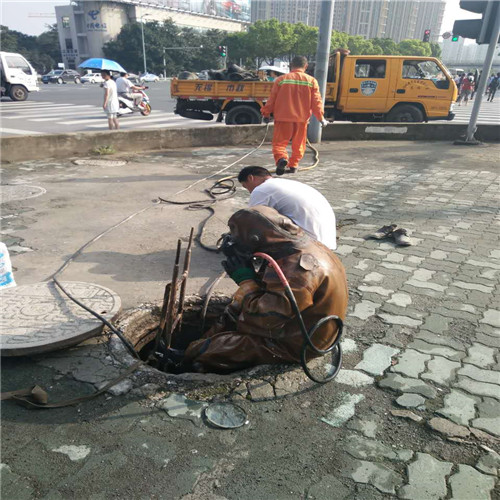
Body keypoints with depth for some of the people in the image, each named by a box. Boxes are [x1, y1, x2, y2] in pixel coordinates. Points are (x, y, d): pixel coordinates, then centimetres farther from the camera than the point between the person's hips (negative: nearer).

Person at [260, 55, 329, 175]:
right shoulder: (311, 81, 1)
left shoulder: (281, 79, -1)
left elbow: (272, 99, 0)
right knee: (298, 144, 16)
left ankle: (281, 158, -22)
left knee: (279, 142, 4)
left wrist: (266, 113, 12)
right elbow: (316, 101, 0)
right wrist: (321, 118, 7)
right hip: (302, 118, 2)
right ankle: (293, 165, 18)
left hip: (283, 117, -1)